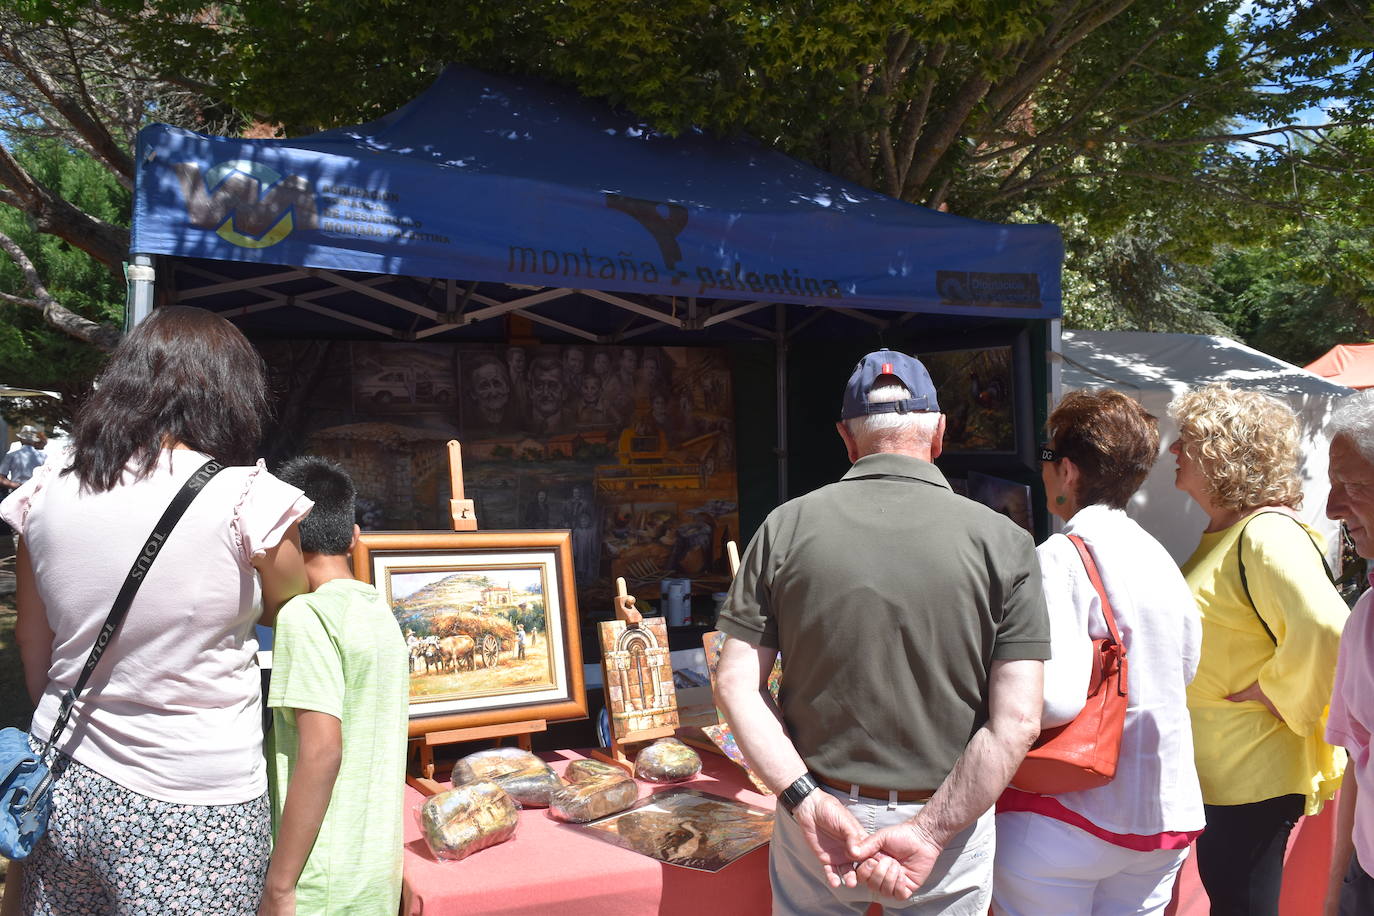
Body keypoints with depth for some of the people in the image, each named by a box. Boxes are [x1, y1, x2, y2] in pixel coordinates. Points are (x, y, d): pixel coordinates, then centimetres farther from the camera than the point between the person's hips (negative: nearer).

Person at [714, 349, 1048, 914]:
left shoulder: (787, 527, -7)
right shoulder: (1002, 542, -10)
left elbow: (735, 686, -9)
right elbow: (1016, 723, -15)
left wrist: (807, 801, -13)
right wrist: (929, 834, -14)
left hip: (817, 808, 1)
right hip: (949, 818, 0)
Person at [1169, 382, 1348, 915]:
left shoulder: (1267, 534, -20)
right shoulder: (1221, 534, 11)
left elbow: (1325, 632, -34)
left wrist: (1280, 697, -21)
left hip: (1252, 776, -10)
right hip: (1217, 770, 10)